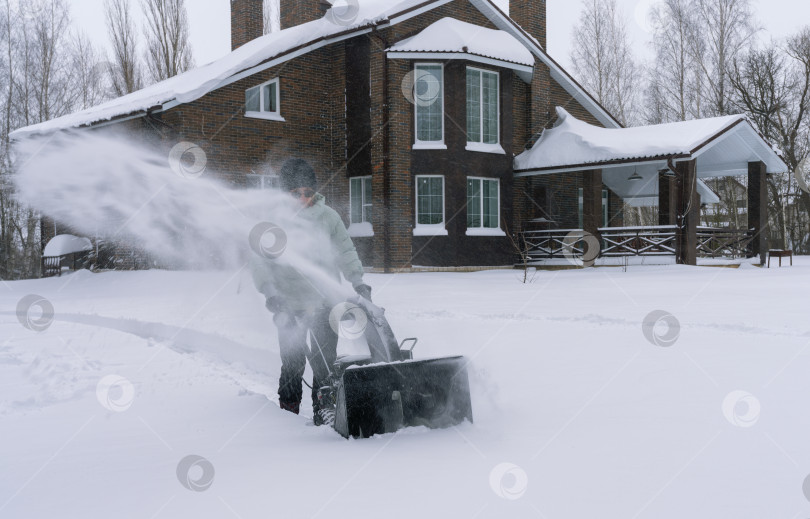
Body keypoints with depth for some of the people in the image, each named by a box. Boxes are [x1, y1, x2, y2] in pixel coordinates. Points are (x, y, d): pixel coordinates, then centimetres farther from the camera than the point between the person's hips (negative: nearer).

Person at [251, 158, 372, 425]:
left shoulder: (327, 216, 5)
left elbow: (345, 252, 10)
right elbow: (259, 261, -3)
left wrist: (358, 282, -3)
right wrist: (271, 294, -17)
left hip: (325, 302, 1)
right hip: (290, 305, -1)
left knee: (325, 360, -3)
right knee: (292, 361, 5)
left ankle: (325, 408, 7)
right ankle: (288, 410, 21)